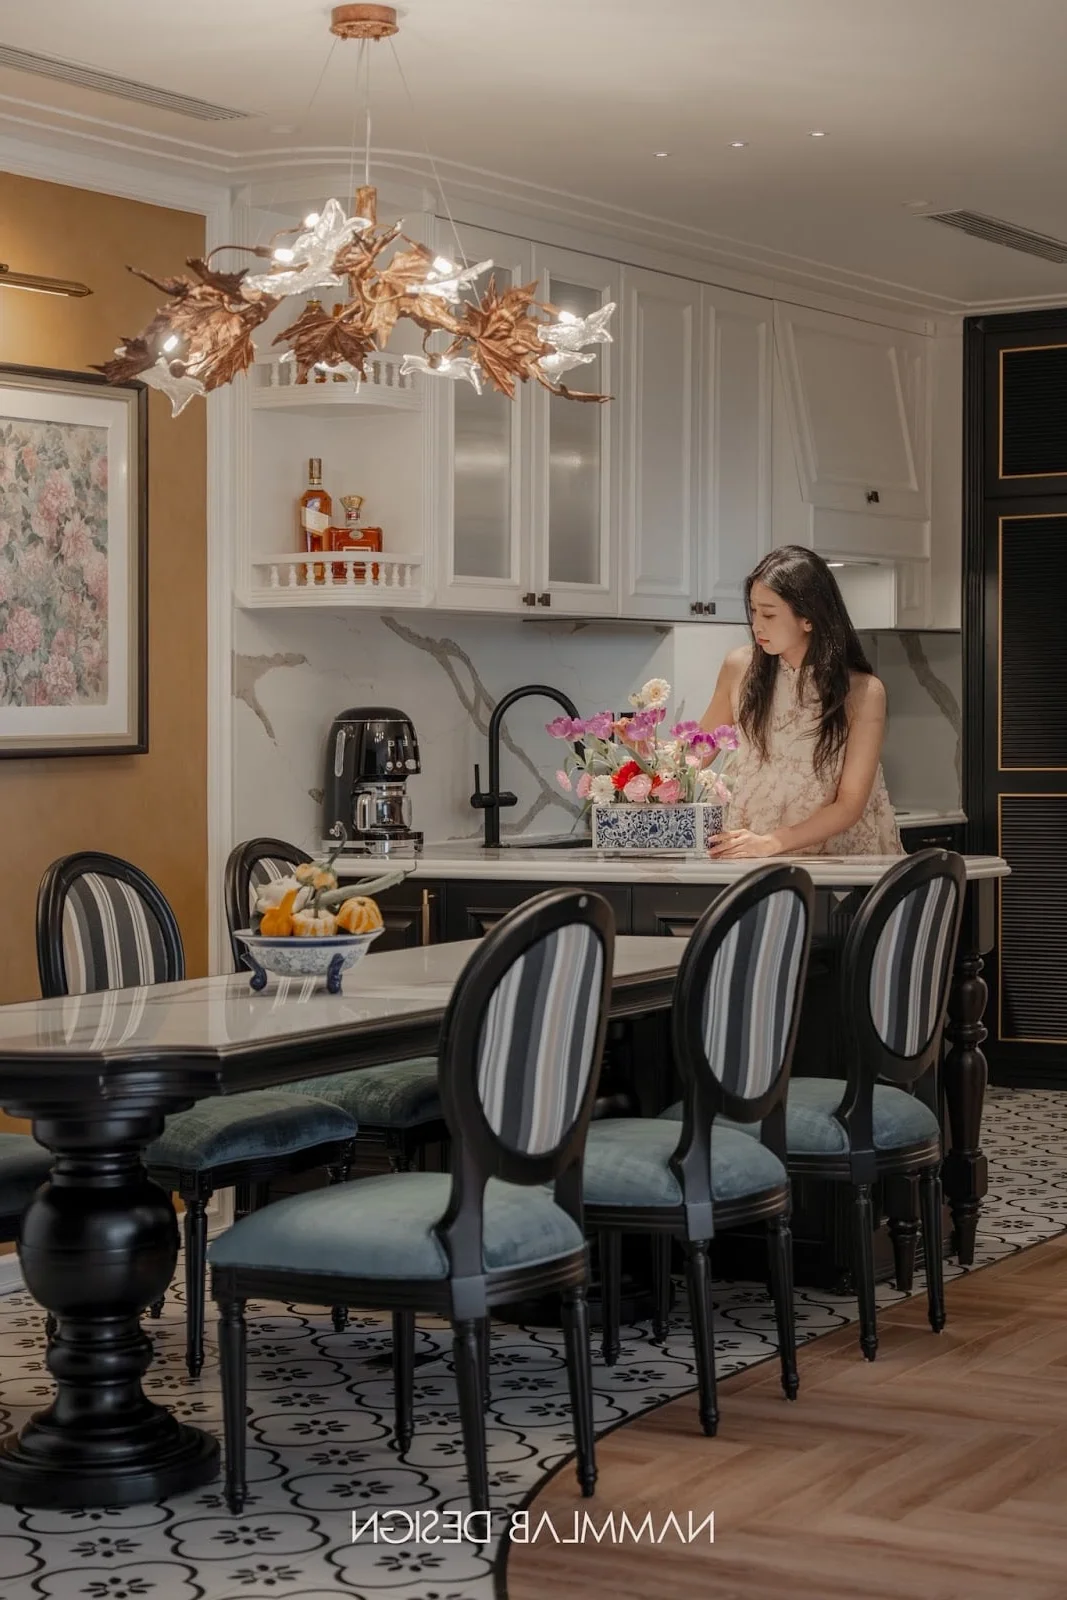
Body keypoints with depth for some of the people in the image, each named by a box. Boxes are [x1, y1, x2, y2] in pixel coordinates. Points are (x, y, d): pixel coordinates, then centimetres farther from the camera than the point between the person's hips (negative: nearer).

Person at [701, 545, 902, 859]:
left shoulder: (862, 692, -8)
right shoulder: (740, 668, 0)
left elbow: (850, 805, -9)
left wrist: (771, 843, -21)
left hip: (836, 857, -1)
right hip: (747, 855, 2)